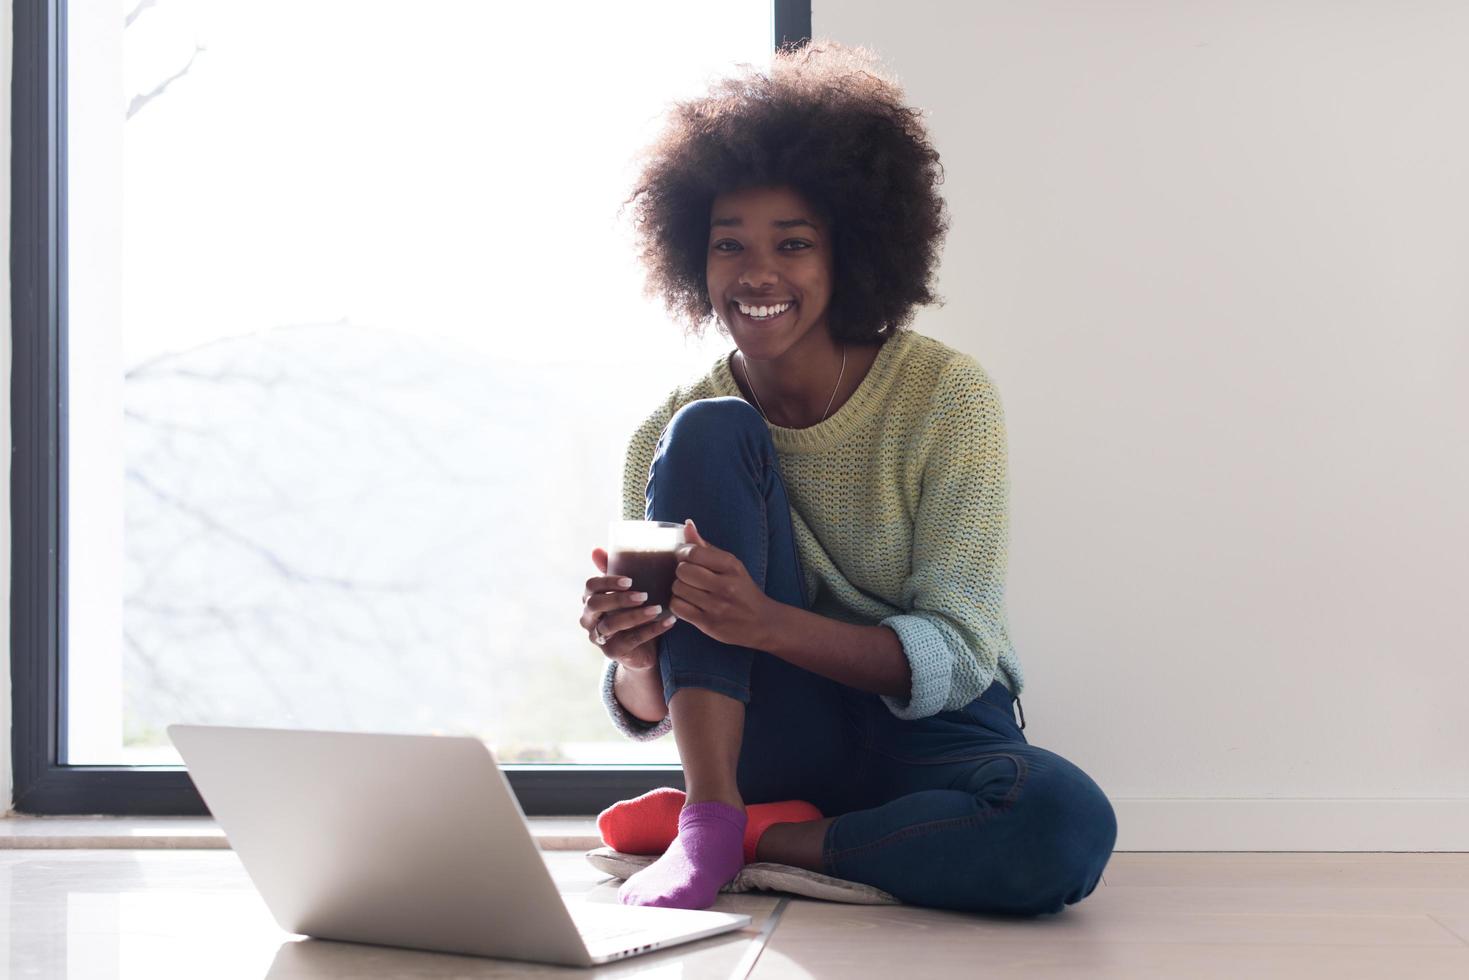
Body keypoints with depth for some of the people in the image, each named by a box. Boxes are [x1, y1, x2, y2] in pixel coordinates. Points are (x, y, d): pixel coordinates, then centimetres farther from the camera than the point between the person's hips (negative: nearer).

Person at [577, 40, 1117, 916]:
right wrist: (636, 658, -27)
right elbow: (646, 713, -2)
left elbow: (956, 657, -16)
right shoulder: (670, 434, -3)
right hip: (767, 736, 2)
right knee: (709, 433, -18)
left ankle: (761, 835, -16)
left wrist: (770, 623, -33)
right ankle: (710, 815, -20)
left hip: (925, 735, -1)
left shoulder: (946, 395, -10)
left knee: (1066, 827, -37)